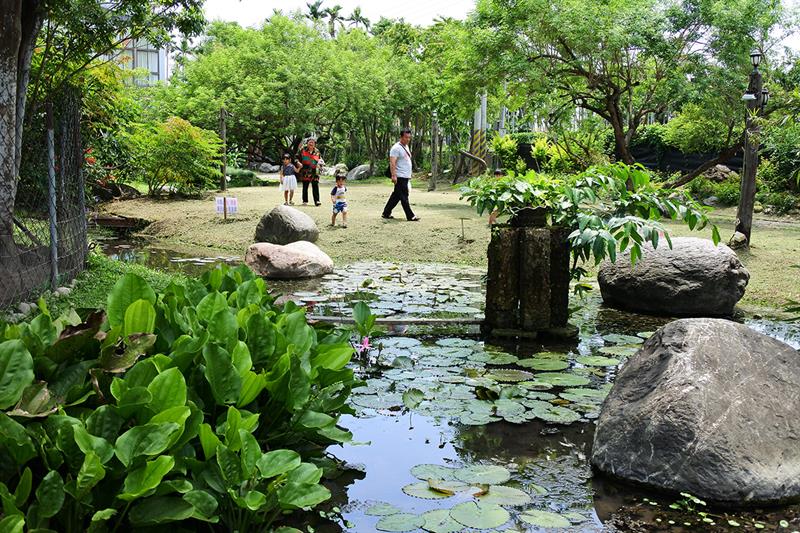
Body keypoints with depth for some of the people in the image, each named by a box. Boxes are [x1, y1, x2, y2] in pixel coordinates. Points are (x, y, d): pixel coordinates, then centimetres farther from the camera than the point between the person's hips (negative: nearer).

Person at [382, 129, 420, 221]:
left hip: (406, 177, 10)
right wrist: (393, 175, -27)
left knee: (396, 196, 12)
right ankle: (410, 216, -4)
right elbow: (392, 163, -20)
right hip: (400, 177, -10)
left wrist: (409, 175, 25)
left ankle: (386, 213, 19)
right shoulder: (396, 148, -13)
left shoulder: (406, 147, 17)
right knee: (404, 197, -6)